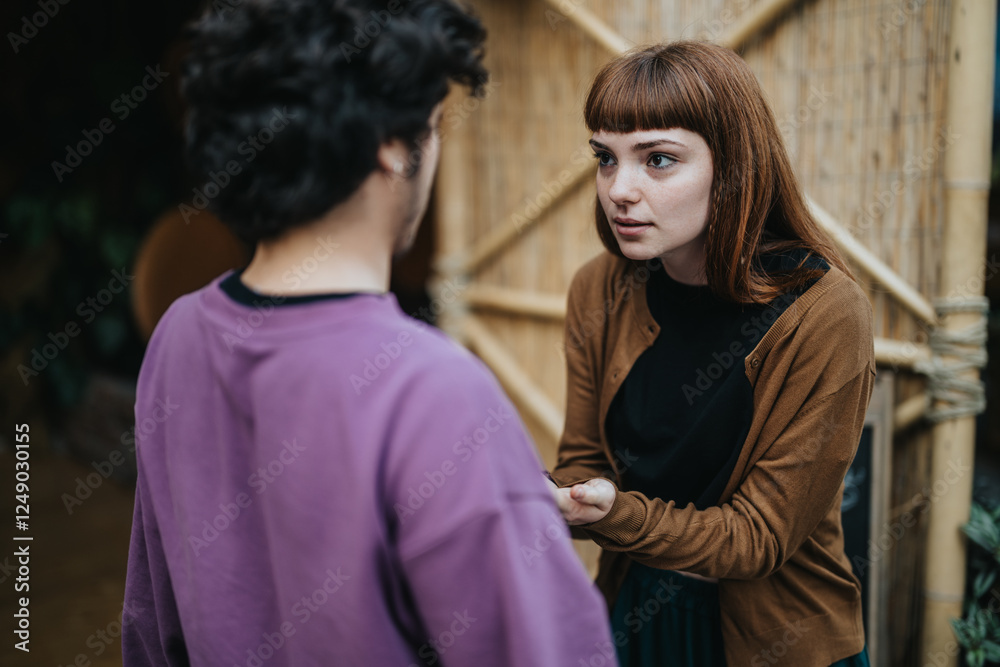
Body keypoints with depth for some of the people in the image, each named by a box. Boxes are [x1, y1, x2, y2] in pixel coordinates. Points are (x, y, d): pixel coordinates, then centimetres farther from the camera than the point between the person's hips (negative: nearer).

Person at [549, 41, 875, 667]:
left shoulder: (824, 315, -24)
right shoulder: (599, 291, -9)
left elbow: (759, 535, -21)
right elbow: (583, 465, -2)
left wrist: (615, 515, -36)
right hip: (632, 615, 4)